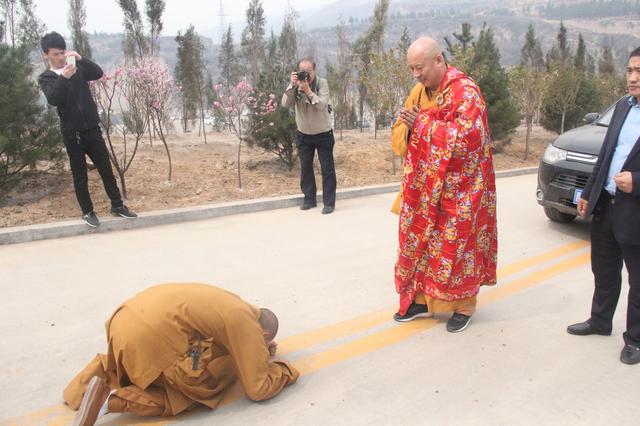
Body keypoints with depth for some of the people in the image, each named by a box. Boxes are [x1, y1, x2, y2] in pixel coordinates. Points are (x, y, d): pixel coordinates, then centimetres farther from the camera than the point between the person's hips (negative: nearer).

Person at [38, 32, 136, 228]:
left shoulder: (78, 69, 9)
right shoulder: (45, 78, 2)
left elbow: (98, 73, -7)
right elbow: (53, 99, -16)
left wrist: (81, 59, -21)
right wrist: (64, 78, -29)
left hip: (92, 128, 2)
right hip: (72, 133, -2)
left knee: (106, 168, 6)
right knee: (80, 175, 5)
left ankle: (117, 205, 17)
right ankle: (87, 211, 17)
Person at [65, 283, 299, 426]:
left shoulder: (236, 308, 20)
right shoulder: (247, 325, -5)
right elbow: (258, 388, -4)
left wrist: (260, 353, 30)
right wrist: (285, 370, 14)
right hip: (150, 335, -10)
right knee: (200, 391, 4)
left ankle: (105, 369, 16)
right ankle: (114, 399, -8)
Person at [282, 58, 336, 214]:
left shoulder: (322, 83, -16)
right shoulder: (296, 84, -7)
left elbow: (322, 105, -29)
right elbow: (285, 104, -20)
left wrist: (308, 90, -37)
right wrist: (292, 86, -31)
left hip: (323, 134, -3)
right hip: (303, 134, 3)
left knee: (327, 168, 0)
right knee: (305, 167, 9)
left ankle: (329, 202, 8)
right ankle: (309, 199, 23)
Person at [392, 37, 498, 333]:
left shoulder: (465, 90, -15)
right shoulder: (426, 90, 10)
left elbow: (466, 136, -25)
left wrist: (422, 123, -22)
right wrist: (411, 123, -2)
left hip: (459, 189, -8)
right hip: (429, 186, 8)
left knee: (455, 244, 2)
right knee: (424, 240, 11)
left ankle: (464, 304, 20)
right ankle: (423, 298, 24)